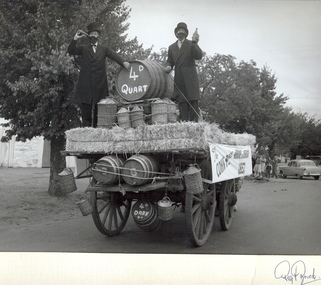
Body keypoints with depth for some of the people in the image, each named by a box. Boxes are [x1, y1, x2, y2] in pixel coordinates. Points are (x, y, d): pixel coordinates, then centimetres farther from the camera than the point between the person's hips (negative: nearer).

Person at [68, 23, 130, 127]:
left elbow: (114, 55, -2)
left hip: (99, 86, 0)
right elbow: (71, 51, 5)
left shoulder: (104, 49, 14)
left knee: (98, 112, -2)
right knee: (86, 112, -2)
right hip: (85, 86, 0)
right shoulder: (84, 49, 17)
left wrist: (123, 62, -22)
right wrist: (75, 39, -8)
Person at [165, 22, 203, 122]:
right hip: (179, 79, 3)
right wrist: (168, 66, -4)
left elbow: (199, 56, -8)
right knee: (182, 102, 2)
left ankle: (194, 122, -7)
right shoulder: (171, 47, 17)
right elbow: (170, 61, 19)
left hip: (190, 78, -3)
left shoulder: (191, 44, 6)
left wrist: (195, 42, -19)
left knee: (193, 101, -8)